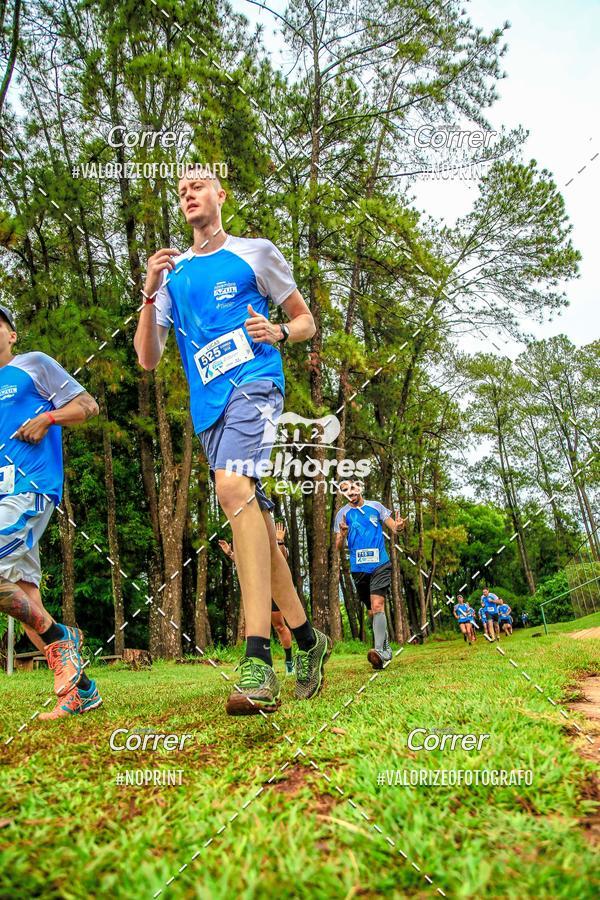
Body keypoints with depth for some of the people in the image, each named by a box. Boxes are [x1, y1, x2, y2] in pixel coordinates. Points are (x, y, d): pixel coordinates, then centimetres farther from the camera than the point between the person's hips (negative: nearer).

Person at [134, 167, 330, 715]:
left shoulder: (255, 253, 13)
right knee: (257, 524, 6)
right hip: (208, 406, 5)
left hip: (253, 384, -5)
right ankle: (308, 639, 20)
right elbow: (148, 360, 11)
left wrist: (279, 333, -7)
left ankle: (259, 661, -33)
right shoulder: (173, 273, 20)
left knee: (233, 488, -31)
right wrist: (150, 294, -3)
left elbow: (306, 321, 15)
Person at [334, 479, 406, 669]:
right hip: (358, 568, 2)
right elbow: (338, 546, 3)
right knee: (372, 611, 11)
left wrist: (398, 526, -17)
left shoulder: (375, 506, 6)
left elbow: (394, 527, 8)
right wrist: (342, 534, -20)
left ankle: (379, 651, -26)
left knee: (377, 605, -19)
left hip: (380, 564, -2)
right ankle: (386, 648, 27)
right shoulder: (343, 514, 5)